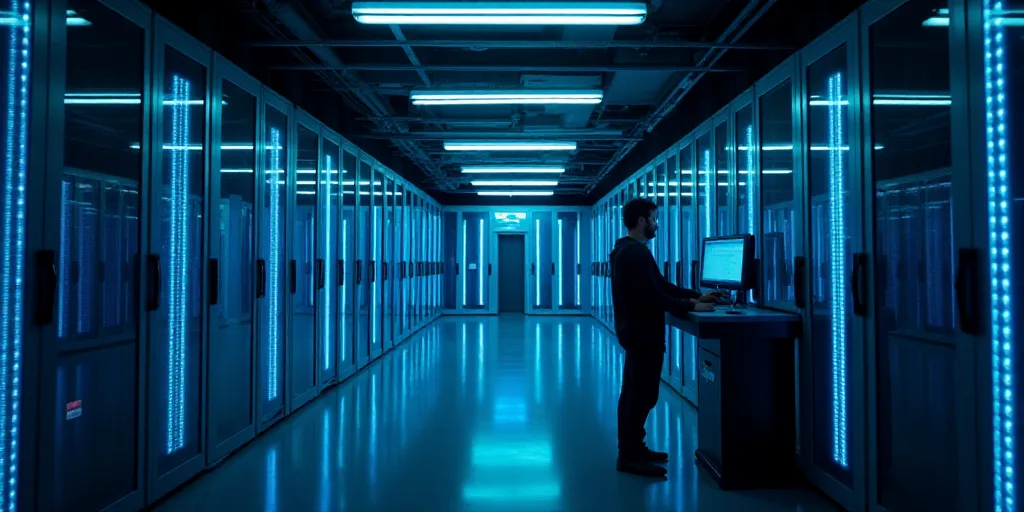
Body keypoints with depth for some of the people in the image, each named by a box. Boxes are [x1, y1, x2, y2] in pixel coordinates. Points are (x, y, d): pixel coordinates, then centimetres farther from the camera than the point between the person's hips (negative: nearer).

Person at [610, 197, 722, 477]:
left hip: (635, 331, 11)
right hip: (643, 333, -11)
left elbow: (660, 284, 14)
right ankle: (629, 456, 3)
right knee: (643, 395, -4)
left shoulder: (628, 250, 14)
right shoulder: (636, 253, -19)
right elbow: (652, 297, -24)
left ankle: (631, 448, 26)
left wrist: (695, 296, 9)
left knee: (633, 393, 16)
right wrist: (691, 306, -17)